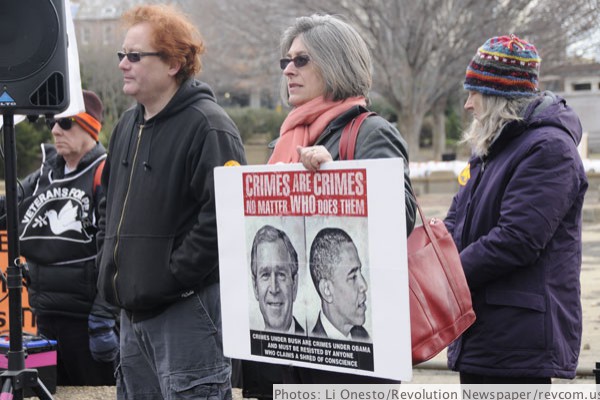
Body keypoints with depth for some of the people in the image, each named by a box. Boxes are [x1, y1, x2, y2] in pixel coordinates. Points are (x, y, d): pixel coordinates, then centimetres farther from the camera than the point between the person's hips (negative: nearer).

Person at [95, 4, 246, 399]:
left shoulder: (208, 126, -13)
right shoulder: (128, 125, 15)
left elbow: (224, 216, -22)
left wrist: (172, 276, -20)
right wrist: (109, 264, 15)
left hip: (188, 308, -9)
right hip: (133, 309, 9)